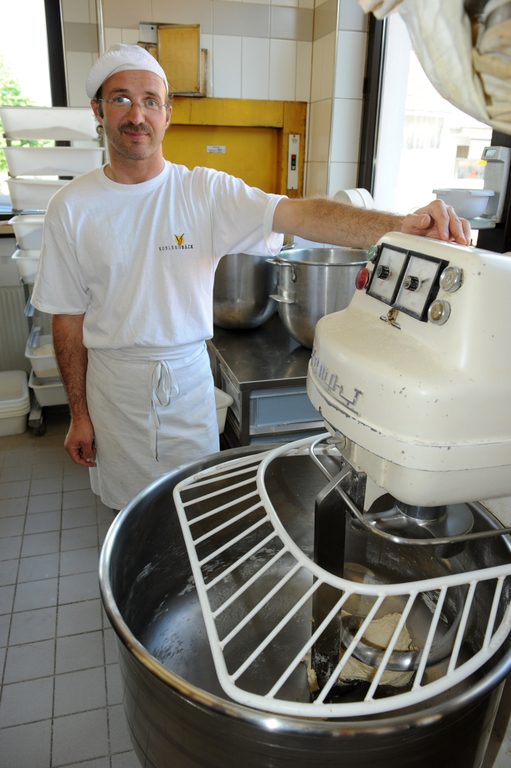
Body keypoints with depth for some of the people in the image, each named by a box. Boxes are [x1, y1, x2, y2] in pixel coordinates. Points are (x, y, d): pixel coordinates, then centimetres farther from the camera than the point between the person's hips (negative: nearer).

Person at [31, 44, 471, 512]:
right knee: (128, 507, 18)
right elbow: (69, 317, -2)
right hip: (114, 385, 1)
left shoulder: (206, 192, -9)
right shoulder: (72, 207, -7)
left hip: (188, 375, 0)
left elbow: (301, 215, -24)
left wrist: (400, 226, -41)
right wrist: (79, 414, 1)